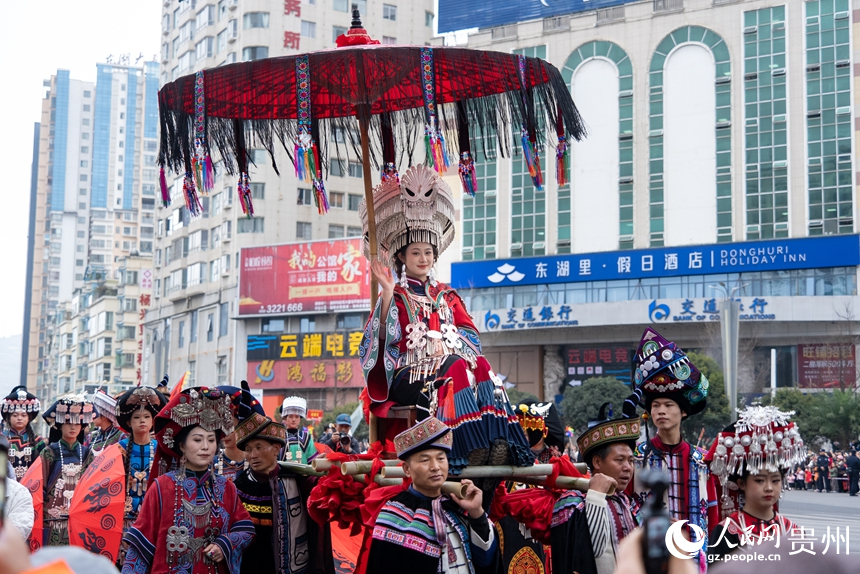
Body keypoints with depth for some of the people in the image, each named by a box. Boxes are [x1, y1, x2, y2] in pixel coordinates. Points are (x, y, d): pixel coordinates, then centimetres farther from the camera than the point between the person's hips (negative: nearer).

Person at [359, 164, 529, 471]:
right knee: (455, 375, -34)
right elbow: (383, 335, -7)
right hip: (410, 374, -4)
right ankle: (470, 449, -45)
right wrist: (387, 291, -17)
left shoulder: (446, 295, 24)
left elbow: (471, 335, 13)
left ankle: (498, 444, -43)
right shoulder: (396, 295, 12)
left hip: (447, 364, 4)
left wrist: (447, 343, -8)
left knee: (480, 368, -29)